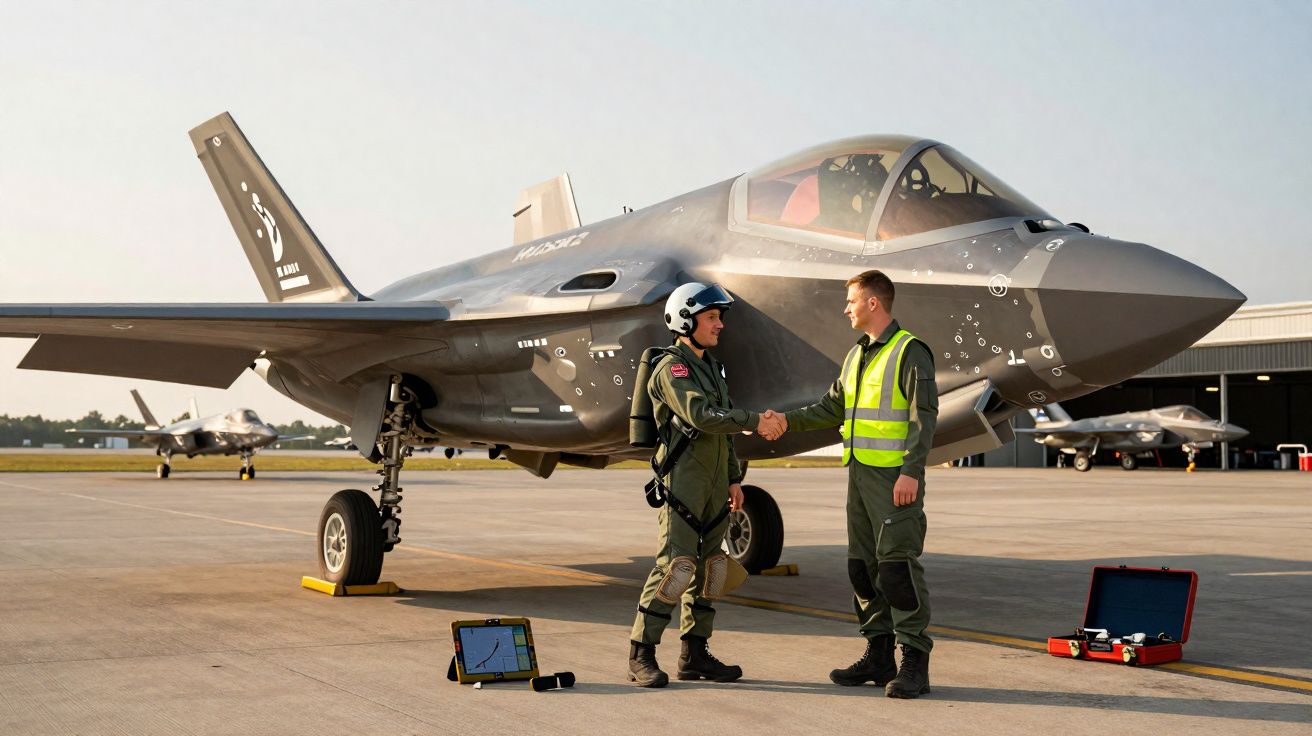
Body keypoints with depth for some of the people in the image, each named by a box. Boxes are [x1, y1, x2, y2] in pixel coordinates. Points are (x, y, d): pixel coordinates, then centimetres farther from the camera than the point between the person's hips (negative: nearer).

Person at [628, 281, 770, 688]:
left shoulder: (711, 366, 18)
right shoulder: (671, 368, -10)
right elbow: (701, 417, -24)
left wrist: (734, 479, 17)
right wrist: (756, 420, -24)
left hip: (714, 483, 9)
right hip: (682, 482, -9)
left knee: (708, 565, 8)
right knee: (675, 566, -12)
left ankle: (695, 654, 15)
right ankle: (641, 656, -6)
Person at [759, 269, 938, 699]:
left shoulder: (910, 352, -9)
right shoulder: (857, 355, 17)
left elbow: (924, 417, -15)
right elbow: (832, 408, 22)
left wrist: (911, 471, -22)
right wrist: (787, 422, 10)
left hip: (895, 476, -9)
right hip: (861, 472, 9)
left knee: (898, 564, -10)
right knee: (863, 564, 10)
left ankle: (914, 663, -6)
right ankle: (879, 655, 18)